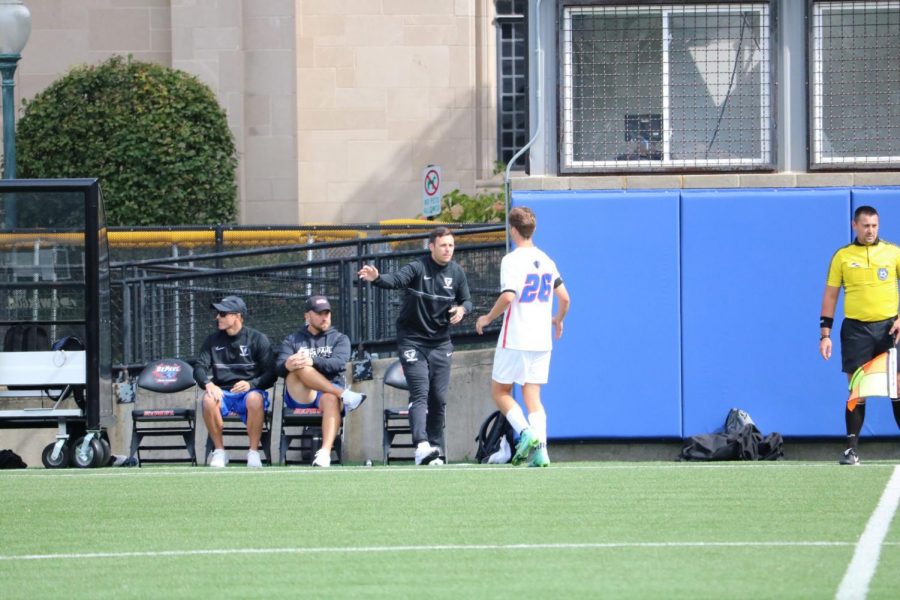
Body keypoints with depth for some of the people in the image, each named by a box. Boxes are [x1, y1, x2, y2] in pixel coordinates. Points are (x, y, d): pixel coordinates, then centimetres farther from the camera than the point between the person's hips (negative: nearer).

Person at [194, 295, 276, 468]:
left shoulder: (258, 339, 2)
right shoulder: (213, 341, 12)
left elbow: (270, 375, -3)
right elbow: (199, 368, 3)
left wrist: (251, 384, -23)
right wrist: (208, 384, -20)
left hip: (250, 391, -2)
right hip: (222, 392, 2)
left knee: (255, 398, -38)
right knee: (208, 399, -33)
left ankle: (253, 452, -24)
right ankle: (219, 452, -17)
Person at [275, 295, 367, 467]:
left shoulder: (339, 339, 18)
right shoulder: (293, 340, 21)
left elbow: (338, 363, -4)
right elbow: (279, 367, 2)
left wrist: (313, 361, -24)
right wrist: (288, 364, -24)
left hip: (331, 389, -1)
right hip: (300, 397, 1)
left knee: (332, 399, -39)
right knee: (299, 366, -31)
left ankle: (325, 453, -57)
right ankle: (344, 395, -39)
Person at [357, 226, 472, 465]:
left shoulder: (456, 273, 3)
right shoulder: (418, 268, -13)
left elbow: (467, 300, 14)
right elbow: (396, 279, -31)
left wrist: (462, 309, -11)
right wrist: (376, 278, -53)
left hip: (440, 342, 5)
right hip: (413, 340, -5)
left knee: (438, 398, 5)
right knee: (420, 393, -16)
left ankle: (434, 449, 14)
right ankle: (422, 447, -29)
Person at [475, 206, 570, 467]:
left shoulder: (512, 260, -11)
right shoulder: (546, 260, 9)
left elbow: (508, 297, -22)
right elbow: (564, 297, 12)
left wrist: (488, 318, -6)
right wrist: (558, 319, 31)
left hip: (515, 340, -6)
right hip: (541, 341, 6)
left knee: (500, 391, 8)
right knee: (533, 396, 6)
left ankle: (525, 432, -14)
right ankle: (540, 451, -9)